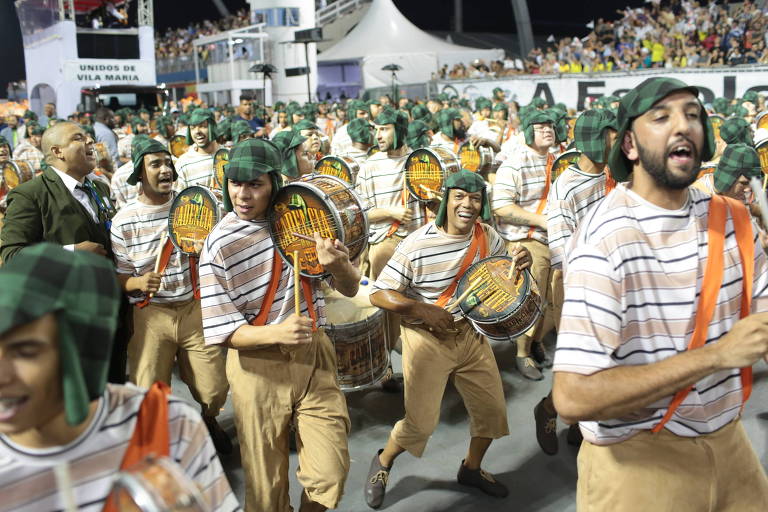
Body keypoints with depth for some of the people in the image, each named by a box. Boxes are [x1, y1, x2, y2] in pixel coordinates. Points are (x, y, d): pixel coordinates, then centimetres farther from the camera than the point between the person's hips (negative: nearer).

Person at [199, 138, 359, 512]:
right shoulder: (219, 246, -12)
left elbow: (350, 288, 2)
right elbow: (225, 333, -12)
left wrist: (337, 265, -21)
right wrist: (277, 332, -31)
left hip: (314, 355, 3)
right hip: (259, 368, -2)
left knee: (330, 474, 2)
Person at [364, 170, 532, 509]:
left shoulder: (487, 237, -4)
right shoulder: (417, 245, -22)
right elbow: (379, 294, -18)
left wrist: (519, 265, -10)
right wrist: (422, 310, -28)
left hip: (471, 333, 6)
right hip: (427, 340, -5)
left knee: (493, 408, 12)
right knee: (421, 422, -1)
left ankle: (471, 468, 39)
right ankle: (382, 463, 31)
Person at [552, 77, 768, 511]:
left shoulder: (730, 220, 0)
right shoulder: (607, 237, -23)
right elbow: (573, 397, -30)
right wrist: (716, 354, -30)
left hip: (727, 439, 6)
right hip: (638, 456, -6)